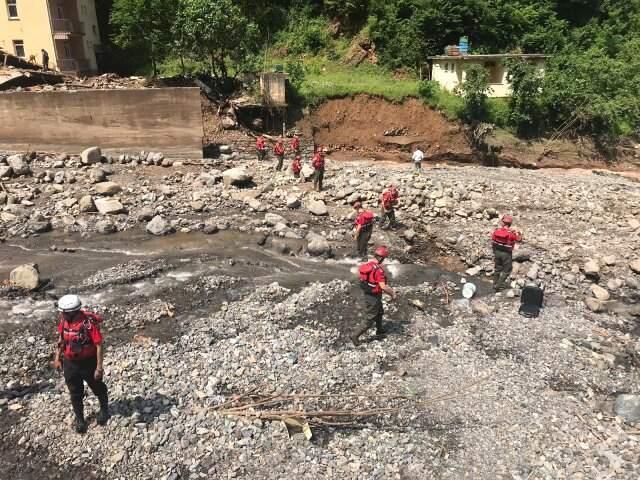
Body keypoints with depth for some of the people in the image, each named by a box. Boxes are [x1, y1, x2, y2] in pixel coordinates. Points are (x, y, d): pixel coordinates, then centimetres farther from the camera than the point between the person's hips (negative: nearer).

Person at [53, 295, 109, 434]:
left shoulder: (89, 322, -28)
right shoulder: (64, 320, -10)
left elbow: (99, 345, -23)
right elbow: (62, 339, 9)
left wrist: (99, 367, -21)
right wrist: (57, 357, 12)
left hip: (88, 362, -4)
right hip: (70, 363, 4)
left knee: (98, 388, 18)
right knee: (75, 393, 14)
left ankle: (104, 409, 43)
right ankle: (79, 419, 34)